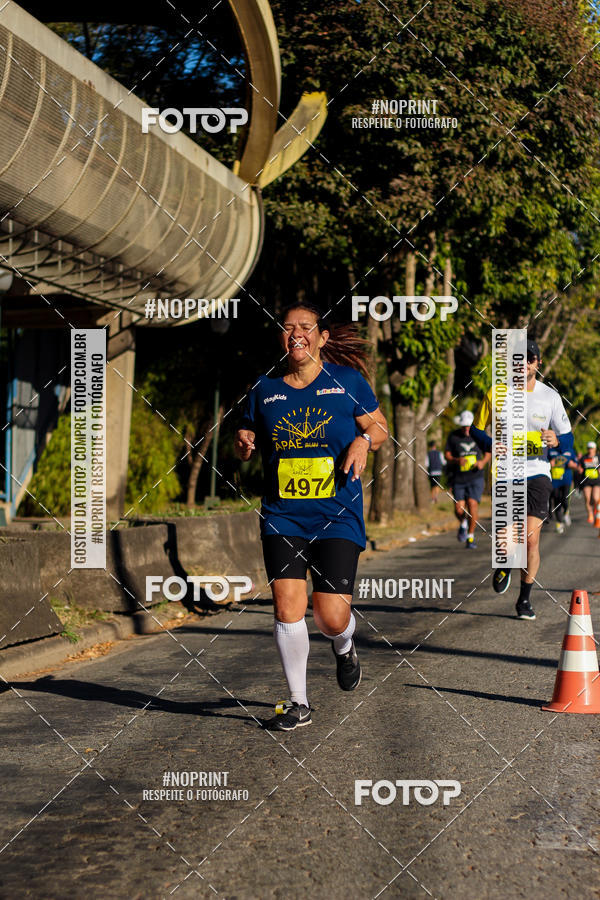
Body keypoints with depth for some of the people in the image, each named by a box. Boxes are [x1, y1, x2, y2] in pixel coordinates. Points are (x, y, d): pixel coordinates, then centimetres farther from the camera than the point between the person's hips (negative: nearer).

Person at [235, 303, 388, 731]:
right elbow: (247, 437, 18)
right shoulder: (265, 389, 8)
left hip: (338, 518, -2)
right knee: (287, 607, -8)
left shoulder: (347, 381, 2)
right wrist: (244, 446, -5)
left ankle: (344, 648, 32)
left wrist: (363, 440, -12)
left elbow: (380, 427, 9)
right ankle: (298, 703, 9)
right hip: (282, 516, 2)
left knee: (332, 616, -7)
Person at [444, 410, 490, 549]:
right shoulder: (453, 436, 0)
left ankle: (471, 536, -3)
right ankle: (463, 524, 31)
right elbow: (447, 455, 1)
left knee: (472, 504, -16)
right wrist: (457, 460, -20)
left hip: (475, 477, -1)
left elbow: (488, 451, 12)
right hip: (458, 478, 1)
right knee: (459, 509, -5)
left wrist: (483, 462, -9)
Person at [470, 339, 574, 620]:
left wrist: (556, 440, -17)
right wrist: (495, 445, -11)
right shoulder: (496, 393, 1)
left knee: (531, 539, -8)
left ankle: (525, 599, 10)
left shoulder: (550, 396, 3)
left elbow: (568, 440, 7)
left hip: (537, 473, 0)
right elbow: (476, 429, 10)